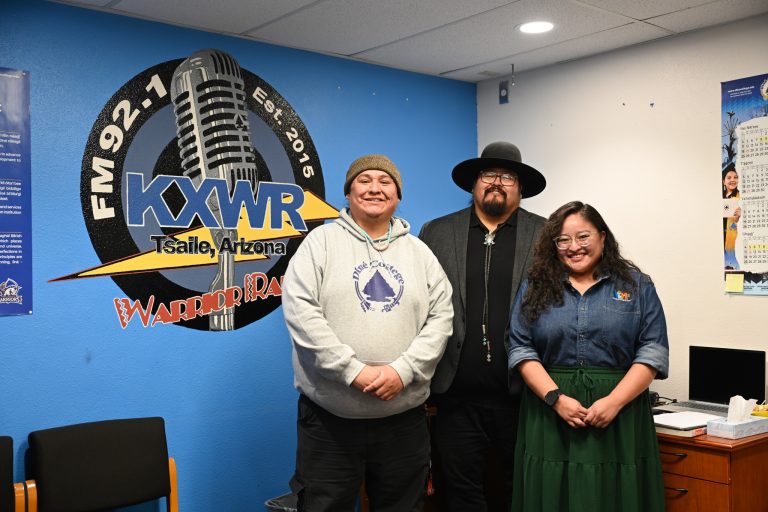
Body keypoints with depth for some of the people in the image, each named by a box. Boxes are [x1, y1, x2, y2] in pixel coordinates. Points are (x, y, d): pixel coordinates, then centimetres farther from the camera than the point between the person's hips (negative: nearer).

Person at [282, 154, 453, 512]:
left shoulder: (419, 252, 10)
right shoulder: (321, 241, 0)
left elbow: (440, 317, 3)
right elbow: (301, 311, -11)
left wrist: (404, 369, -12)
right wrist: (354, 371, -16)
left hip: (404, 416, 3)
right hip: (329, 416, -3)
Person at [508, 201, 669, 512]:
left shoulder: (636, 286, 6)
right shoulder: (535, 287, 8)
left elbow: (653, 352, -1)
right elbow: (521, 349, 1)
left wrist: (614, 401, -14)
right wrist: (555, 397, -13)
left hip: (619, 416, 0)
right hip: (549, 416, 1)